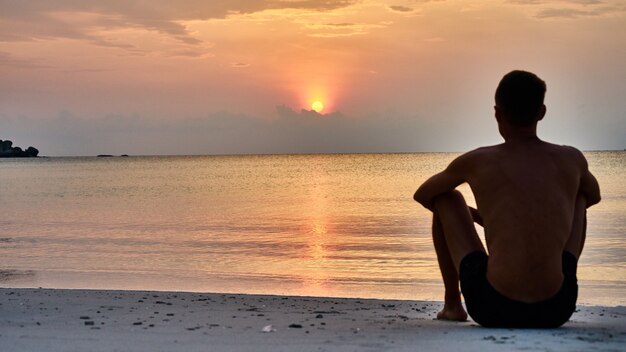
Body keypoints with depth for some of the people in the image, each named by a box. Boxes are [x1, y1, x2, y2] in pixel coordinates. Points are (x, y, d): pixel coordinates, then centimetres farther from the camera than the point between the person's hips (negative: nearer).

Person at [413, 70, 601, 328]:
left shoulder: (475, 161, 1)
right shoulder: (571, 159, 7)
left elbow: (422, 196, 21)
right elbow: (594, 196, 32)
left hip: (493, 309, -2)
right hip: (556, 311, 2)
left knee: (446, 199, 21)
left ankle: (452, 304, 28)